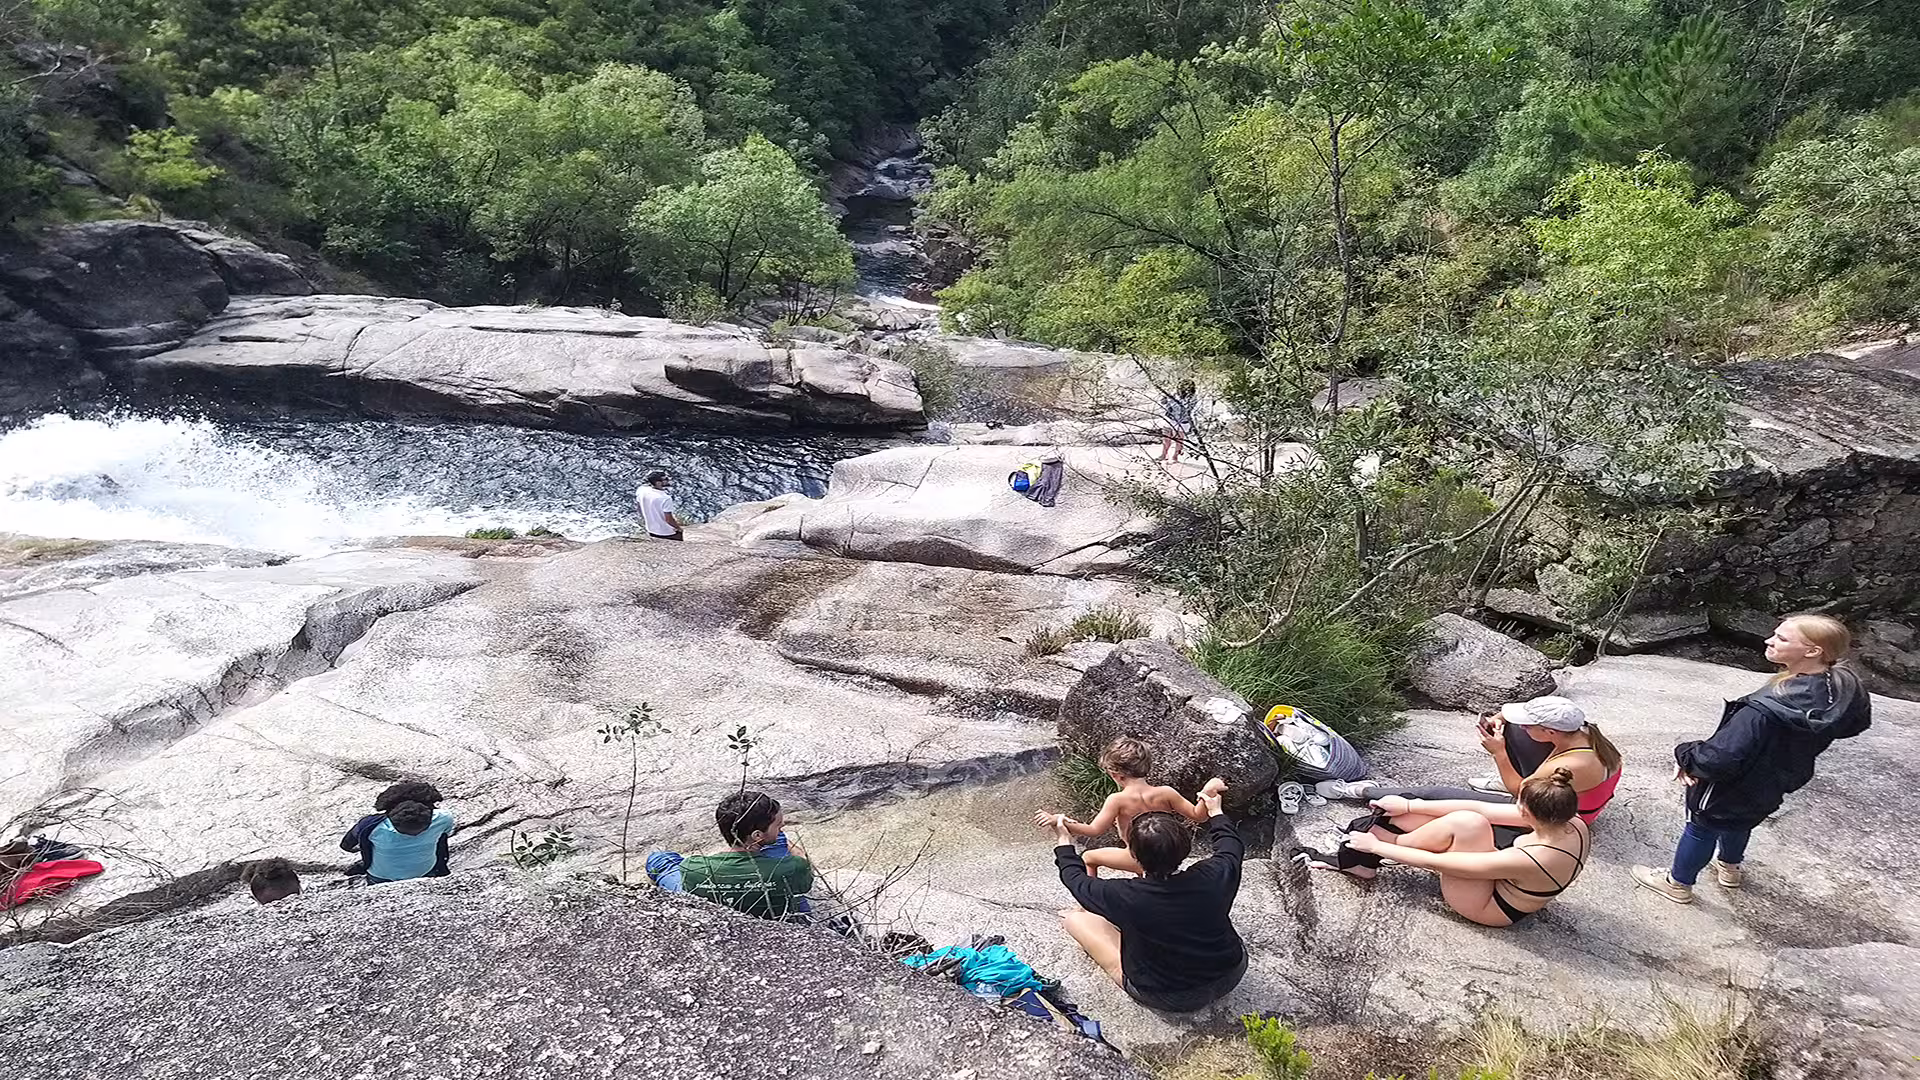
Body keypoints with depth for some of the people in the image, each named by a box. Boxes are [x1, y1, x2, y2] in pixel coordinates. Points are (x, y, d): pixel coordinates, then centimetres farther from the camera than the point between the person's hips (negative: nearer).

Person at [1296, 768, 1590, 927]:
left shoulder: (1528, 860, -39)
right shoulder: (1573, 824, -17)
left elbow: (1435, 862, -30)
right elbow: (1481, 808, -13)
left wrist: (1377, 846, -18)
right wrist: (1411, 806, -10)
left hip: (1487, 907, -8)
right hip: (1507, 883, 8)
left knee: (1466, 823, -29)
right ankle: (1352, 858, 3)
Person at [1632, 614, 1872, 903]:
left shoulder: (1765, 711, -44)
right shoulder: (1841, 687, -18)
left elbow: (1720, 758, -37)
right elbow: (1857, 723, 5)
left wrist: (1686, 756, -16)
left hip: (1733, 789, -7)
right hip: (1770, 788, 7)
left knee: (1701, 829, 19)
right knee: (1738, 823, 34)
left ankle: (1678, 883, 41)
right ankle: (1729, 867, 60)